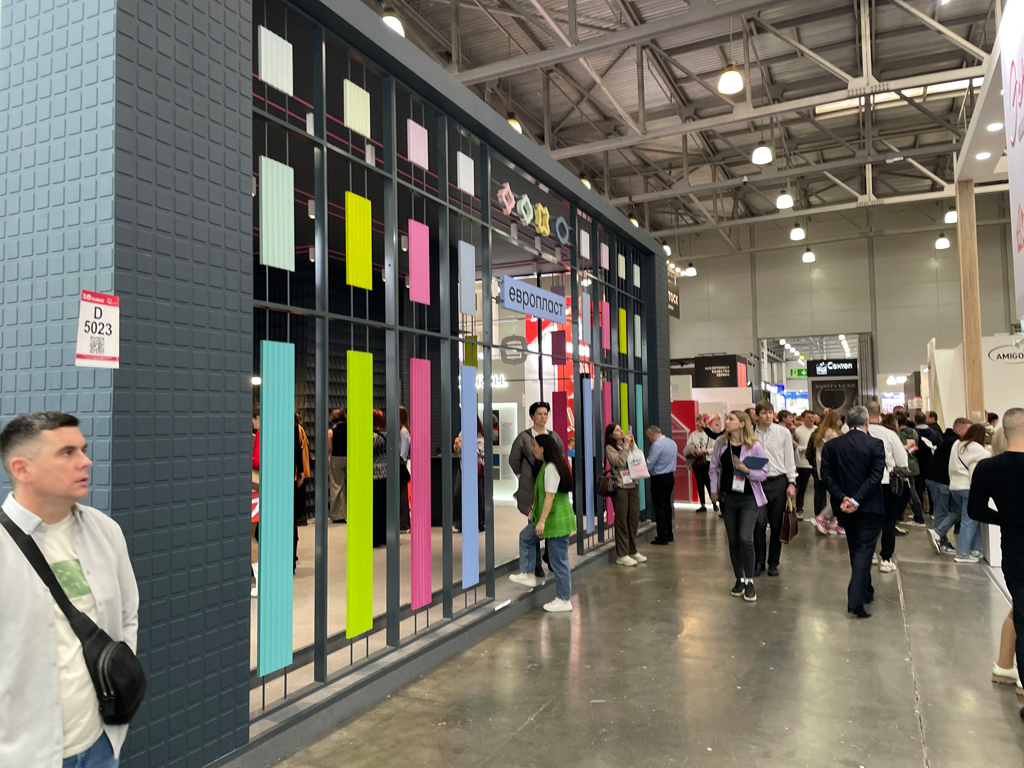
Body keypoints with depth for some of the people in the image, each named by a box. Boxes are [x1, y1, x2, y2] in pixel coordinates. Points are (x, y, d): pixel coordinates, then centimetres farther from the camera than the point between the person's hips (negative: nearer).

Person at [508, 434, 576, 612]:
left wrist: (542, 521, -23)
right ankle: (528, 575, 33)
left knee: (558, 560, -1)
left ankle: (564, 600, 10)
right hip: (550, 517, 11)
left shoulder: (551, 468, -22)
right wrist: (535, 511, 24)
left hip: (556, 519, -11)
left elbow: (550, 496, -24)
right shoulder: (546, 465, 9)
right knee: (526, 536, 24)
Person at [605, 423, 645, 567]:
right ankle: (622, 555, 4)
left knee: (634, 520, 10)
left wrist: (633, 446, -1)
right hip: (620, 487, -6)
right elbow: (620, 462, -18)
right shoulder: (610, 448, -4)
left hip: (632, 486, 6)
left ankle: (632, 551, 21)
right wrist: (626, 446, -11)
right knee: (622, 521, -2)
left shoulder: (628, 444, 14)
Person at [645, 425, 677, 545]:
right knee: (667, 506, 17)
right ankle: (669, 535, 24)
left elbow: (649, 465, -18)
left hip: (659, 479, -9)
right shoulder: (672, 443, 9)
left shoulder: (657, 445, -18)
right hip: (670, 477, 9)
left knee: (659, 508, -2)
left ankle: (663, 538, 0)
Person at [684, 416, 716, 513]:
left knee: (708, 483, -5)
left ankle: (714, 503, 13)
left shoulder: (709, 434, -2)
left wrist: (705, 451, -17)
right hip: (696, 462, 3)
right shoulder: (693, 435, 6)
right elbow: (687, 449, 0)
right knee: (699, 484, 9)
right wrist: (695, 451, -17)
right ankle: (703, 505, 18)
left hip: (707, 462, -3)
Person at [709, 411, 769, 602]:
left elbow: (764, 473, -9)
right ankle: (739, 579, 25)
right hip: (728, 498, 4)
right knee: (733, 541, 10)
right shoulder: (720, 443, 0)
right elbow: (714, 468, 9)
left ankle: (749, 581, 2)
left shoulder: (754, 446, -11)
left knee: (745, 539, -14)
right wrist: (714, 490, 7)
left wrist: (747, 470, -25)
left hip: (749, 499, -4)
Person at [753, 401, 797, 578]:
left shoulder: (783, 432, 1)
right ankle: (759, 562, 12)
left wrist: (792, 482, 0)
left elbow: (789, 458, 4)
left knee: (777, 525, 8)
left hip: (779, 482, 1)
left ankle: (773, 563, 23)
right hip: (757, 482, -1)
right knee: (759, 523, -4)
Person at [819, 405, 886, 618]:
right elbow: (876, 476, -17)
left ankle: (865, 591, 34)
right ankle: (856, 600, -12)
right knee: (864, 550, -3)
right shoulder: (875, 444, -9)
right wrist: (857, 500, -18)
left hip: (845, 507, 4)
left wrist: (842, 497, -10)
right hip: (869, 506, -4)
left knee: (856, 550, 19)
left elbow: (826, 475, -6)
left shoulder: (831, 445, 0)